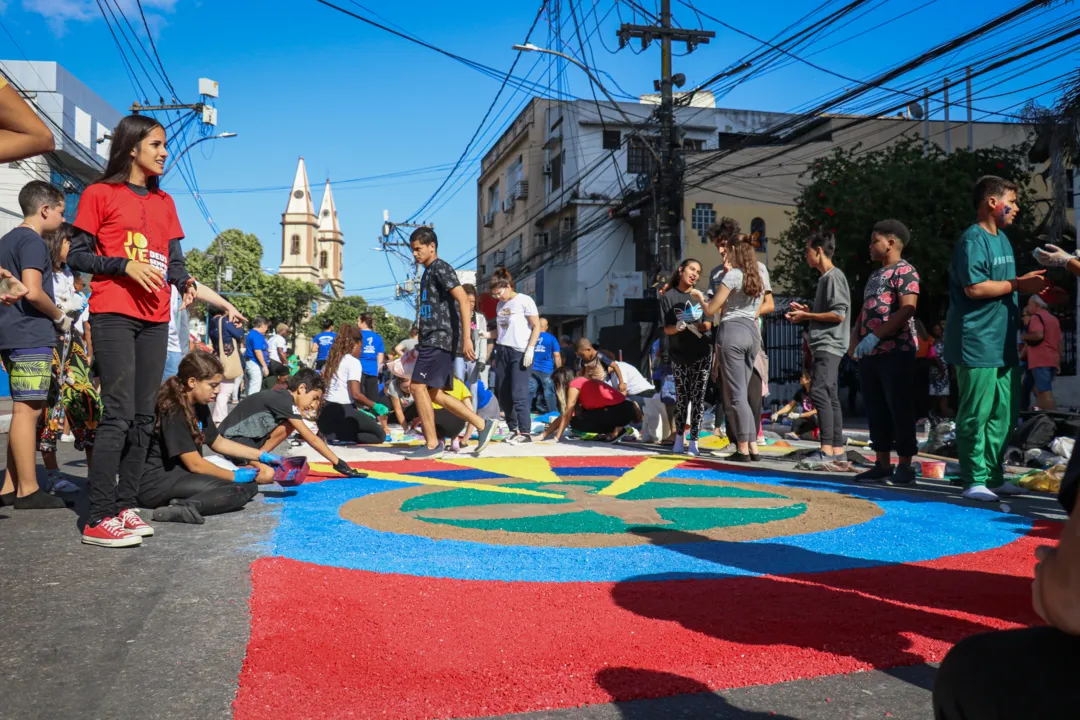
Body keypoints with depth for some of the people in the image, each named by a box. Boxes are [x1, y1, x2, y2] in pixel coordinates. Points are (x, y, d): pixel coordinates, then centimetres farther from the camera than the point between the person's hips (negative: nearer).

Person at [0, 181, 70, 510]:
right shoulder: (33, 241, -10)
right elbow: (33, 292, -21)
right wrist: (61, 317, -6)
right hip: (31, 337, -10)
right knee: (27, 410, -7)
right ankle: (28, 490, -4)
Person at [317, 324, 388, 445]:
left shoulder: (332, 360, 15)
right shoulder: (353, 362, -10)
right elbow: (356, 394, -19)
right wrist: (375, 406, -4)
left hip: (327, 412, 8)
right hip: (343, 412, -8)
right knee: (380, 435, 5)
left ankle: (333, 435, 3)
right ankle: (341, 437, -11)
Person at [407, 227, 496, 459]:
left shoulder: (441, 268, -9)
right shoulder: (429, 272, 20)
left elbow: (463, 299, -19)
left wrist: (466, 337, -25)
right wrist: (421, 341, 23)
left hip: (439, 338, -10)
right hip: (432, 339, 10)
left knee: (419, 387, -10)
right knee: (435, 393, 8)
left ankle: (432, 445, -3)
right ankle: (482, 425, 13)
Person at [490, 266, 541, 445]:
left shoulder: (524, 301, -5)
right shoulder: (500, 305, 15)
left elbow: (536, 327, -7)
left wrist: (530, 349, -14)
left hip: (520, 352, -7)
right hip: (502, 351, 7)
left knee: (518, 393, -11)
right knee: (501, 393, 6)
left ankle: (524, 432, -5)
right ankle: (514, 429, 17)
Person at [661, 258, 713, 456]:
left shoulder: (700, 295, 5)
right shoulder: (669, 297, -2)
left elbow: (709, 324, 4)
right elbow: (667, 329, -5)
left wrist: (700, 325, -18)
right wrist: (678, 327, -26)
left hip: (701, 353, 1)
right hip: (679, 354, -1)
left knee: (698, 397, -2)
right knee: (682, 396, 2)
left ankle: (694, 441, 2)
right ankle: (679, 437, 17)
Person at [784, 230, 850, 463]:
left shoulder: (834, 276, -10)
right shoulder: (824, 278, 19)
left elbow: (839, 314, -16)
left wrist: (807, 316, -10)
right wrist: (806, 311, 14)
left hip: (830, 345, -10)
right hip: (824, 345, 10)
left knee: (820, 391, -17)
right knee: (830, 395, 8)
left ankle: (827, 448, -18)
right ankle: (838, 449, 11)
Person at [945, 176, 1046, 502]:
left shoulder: (1002, 239, 18)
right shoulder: (973, 240, -12)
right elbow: (975, 288, -22)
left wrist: (1029, 284, 8)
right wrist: (1018, 284, -14)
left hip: (1003, 344, 10)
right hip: (977, 344, -10)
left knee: (1004, 413, 12)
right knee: (976, 414, -4)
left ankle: (993, 476, 22)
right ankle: (974, 481, 2)